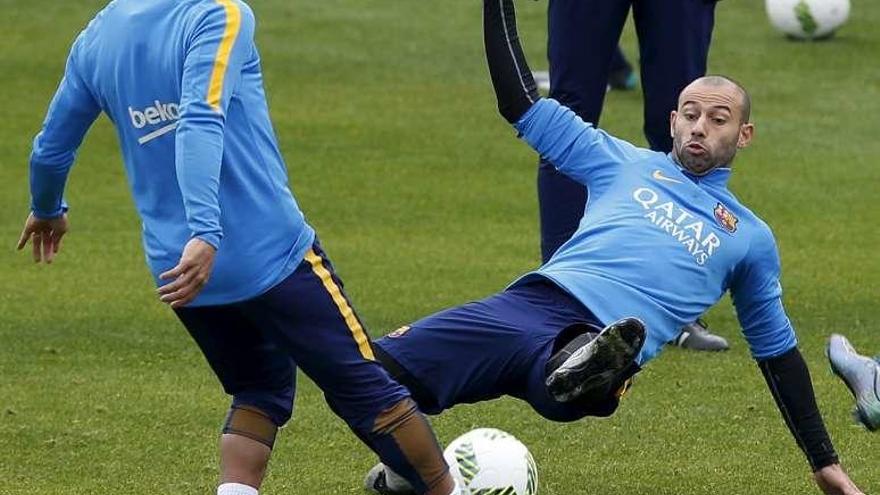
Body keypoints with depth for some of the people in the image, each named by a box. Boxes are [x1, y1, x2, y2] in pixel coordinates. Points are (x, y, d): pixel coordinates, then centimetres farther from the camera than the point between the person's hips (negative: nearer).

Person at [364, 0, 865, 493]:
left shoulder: (750, 239, 26)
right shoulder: (627, 164, 26)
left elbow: (778, 350, 33)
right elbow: (523, 105, 28)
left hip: (598, 341, -3)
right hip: (530, 303, 3)